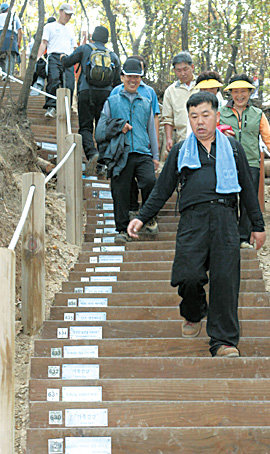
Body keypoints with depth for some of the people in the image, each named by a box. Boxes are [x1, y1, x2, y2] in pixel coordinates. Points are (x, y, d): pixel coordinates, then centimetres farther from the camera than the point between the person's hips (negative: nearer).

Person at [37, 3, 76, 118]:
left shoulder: (70, 31, 32)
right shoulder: (50, 26, 20)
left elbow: (74, 49, 30)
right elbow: (44, 43, 9)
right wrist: (38, 58, -5)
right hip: (54, 57, -4)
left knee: (69, 85, -15)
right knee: (53, 80, -27)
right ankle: (50, 107, -31)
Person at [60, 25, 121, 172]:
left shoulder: (84, 49, 6)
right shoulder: (113, 55, 14)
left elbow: (67, 63, 13)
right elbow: (117, 81, 13)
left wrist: (62, 57, 35)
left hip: (87, 93, -2)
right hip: (105, 94, 3)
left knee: (85, 127, 0)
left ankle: (91, 152, -25)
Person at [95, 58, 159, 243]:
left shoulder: (146, 104, 21)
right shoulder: (112, 102, 14)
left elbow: (152, 131, 24)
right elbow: (100, 132, 12)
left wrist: (155, 156, 17)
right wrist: (119, 128, -4)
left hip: (143, 153, 1)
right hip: (121, 155, -1)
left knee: (150, 181, -22)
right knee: (120, 192, -4)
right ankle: (123, 230, 10)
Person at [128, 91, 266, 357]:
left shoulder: (233, 148, 20)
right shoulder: (180, 151, 19)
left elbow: (247, 188, 23)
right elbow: (162, 190, 20)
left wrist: (258, 225, 22)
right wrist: (142, 218, 11)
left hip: (225, 218, 0)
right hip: (192, 218, 0)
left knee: (225, 280, -8)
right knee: (188, 276, -14)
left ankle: (223, 341, -2)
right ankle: (193, 316, 18)